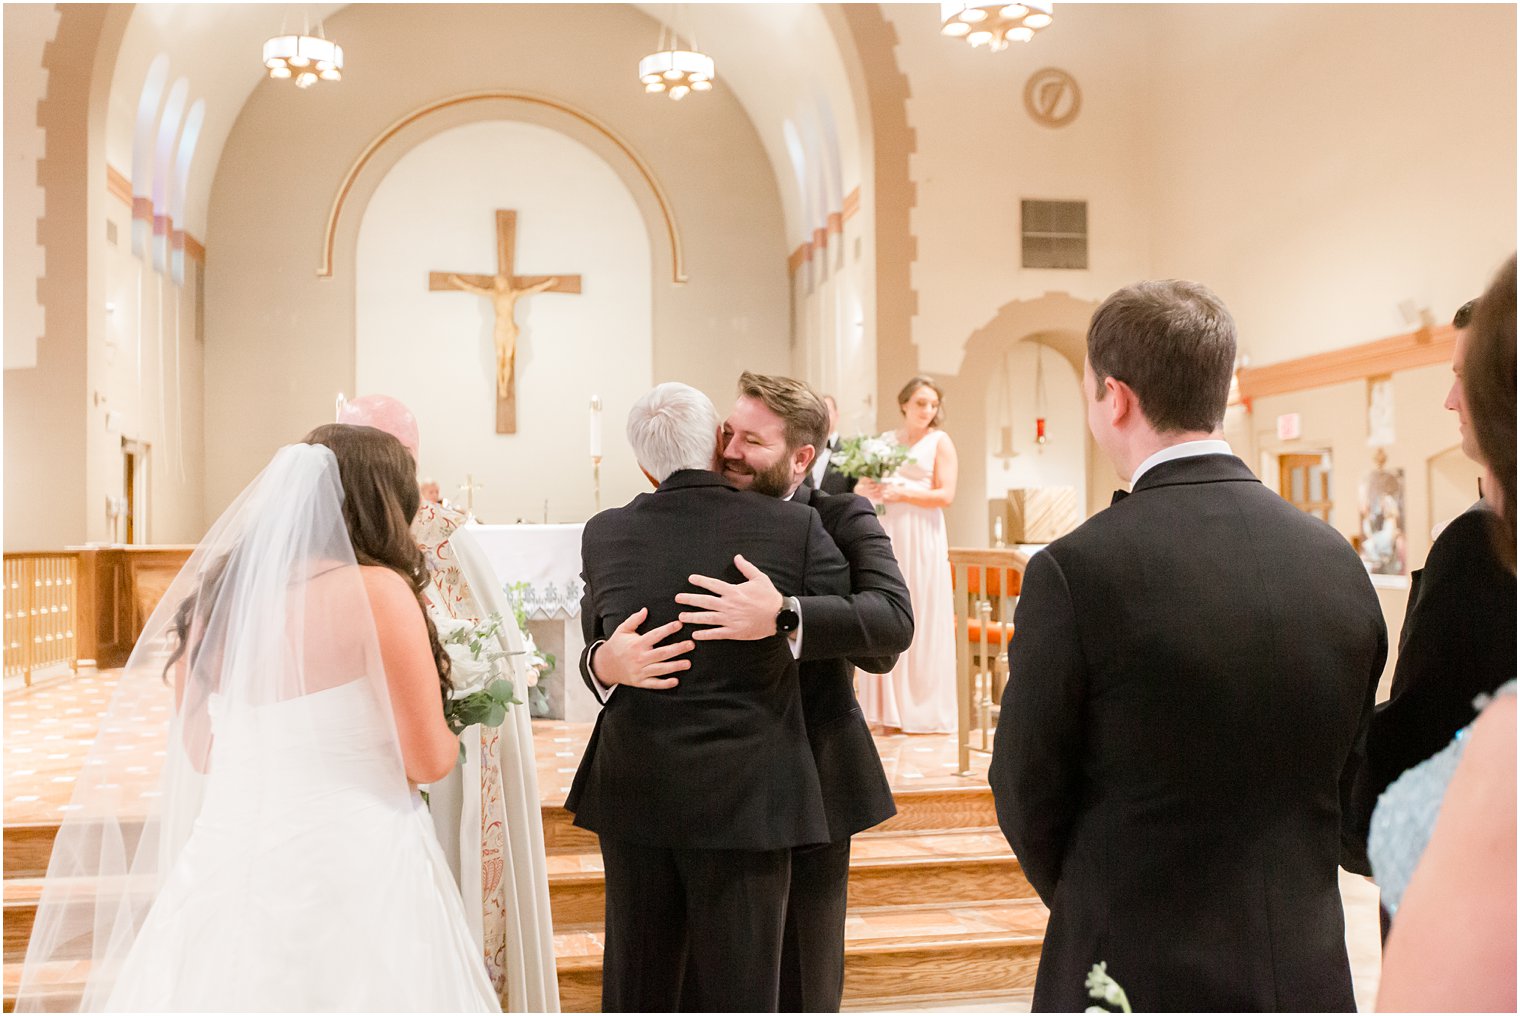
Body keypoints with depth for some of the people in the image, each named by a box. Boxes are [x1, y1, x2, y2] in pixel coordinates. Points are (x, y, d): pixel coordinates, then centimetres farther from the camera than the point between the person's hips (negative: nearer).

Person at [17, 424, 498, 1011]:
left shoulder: (215, 595, 3)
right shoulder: (376, 590, -15)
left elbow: (200, 753, 13)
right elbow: (429, 761, -12)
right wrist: (451, 732, 10)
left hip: (231, 857, 6)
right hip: (349, 862, -6)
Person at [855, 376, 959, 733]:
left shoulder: (940, 442, 2)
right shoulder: (884, 440, 13)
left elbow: (945, 495, -7)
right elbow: (860, 486, 12)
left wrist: (901, 494, -14)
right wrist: (869, 489, -10)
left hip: (922, 539, -3)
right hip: (885, 537, 4)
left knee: (921, 620, -1)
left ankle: (924, 707, 8)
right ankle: (889, 707, 11)